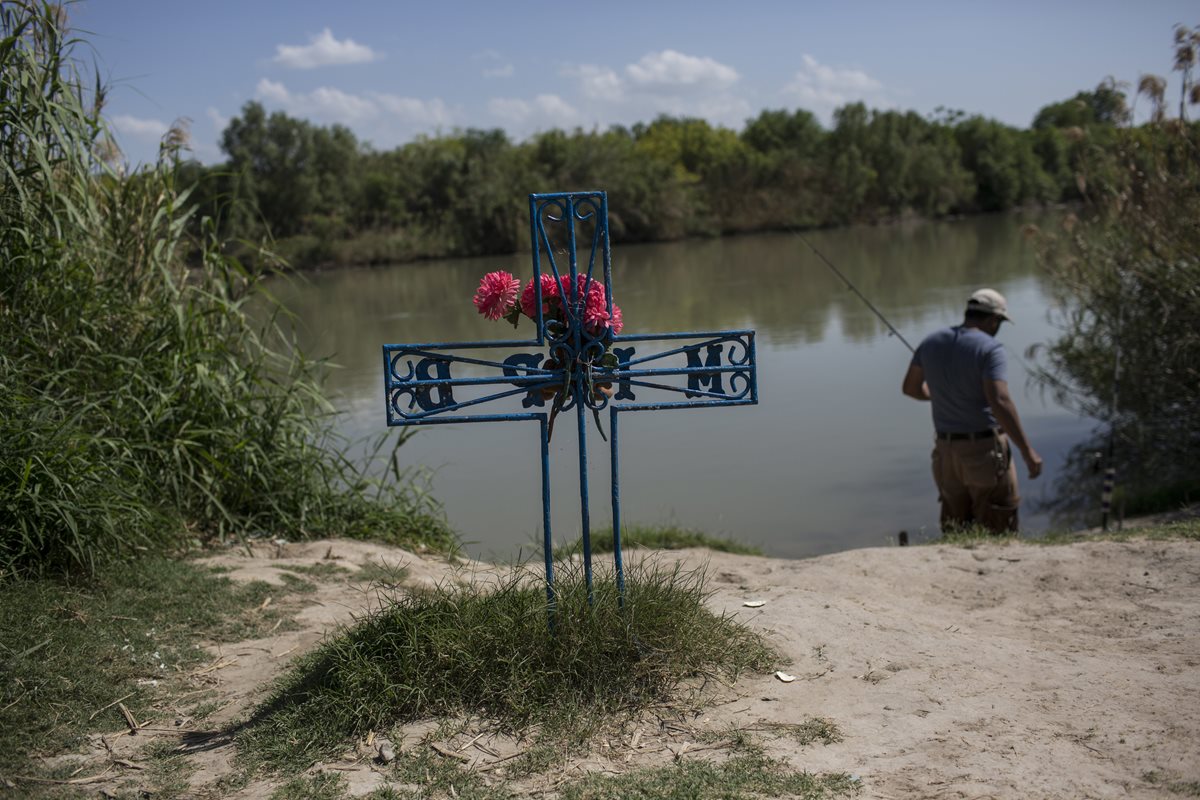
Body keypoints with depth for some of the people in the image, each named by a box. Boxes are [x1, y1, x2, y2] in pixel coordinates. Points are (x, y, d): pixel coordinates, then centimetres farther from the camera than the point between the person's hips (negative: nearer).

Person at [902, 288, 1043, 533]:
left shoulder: (932, 342, 4)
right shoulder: (989, 348, -15)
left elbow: (911, 387, 16)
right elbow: (1000, 402, -25)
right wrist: (1027, 451, -22)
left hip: (946, 449, 6)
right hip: (985, 449, -6)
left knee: (956, 531, 15)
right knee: (996, 531, 2)